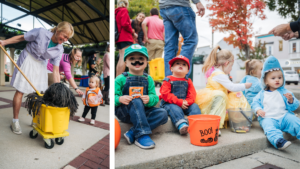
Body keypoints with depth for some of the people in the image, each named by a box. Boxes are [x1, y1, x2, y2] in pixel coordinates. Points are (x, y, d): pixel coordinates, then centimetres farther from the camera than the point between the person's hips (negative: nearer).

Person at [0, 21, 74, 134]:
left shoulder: (59, 50, -13)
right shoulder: (41, 32, -22)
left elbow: (56, 71, -13)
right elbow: (22, 38, -7)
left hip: (41, 65, 4)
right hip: (27, 60, -3)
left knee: (38, 93, 4)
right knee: (20, 90, -2)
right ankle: (15, 121, 10)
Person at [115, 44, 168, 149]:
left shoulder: (148, 79, 8)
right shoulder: (121, 79, -1)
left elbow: (155, 97, 2)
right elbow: (114, 97, -5)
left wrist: (149, 99, -23)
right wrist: (120, 99, -29)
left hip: (143, 112, 4)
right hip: (124, 112, -3)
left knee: (163, 114, -21)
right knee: (136, 102, -35)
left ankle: (132, 133, -27)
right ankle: (142, 135, -33)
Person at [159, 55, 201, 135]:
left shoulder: (188, 81, 13)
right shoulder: (168, 80, -1)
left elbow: (192, 94, 7)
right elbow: (166, 94, -12)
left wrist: (187, 102, -16)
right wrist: (179, 102, -19)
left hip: (185, 104, 5)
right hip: (170, 104, -4)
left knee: (195, 107, -17)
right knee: (175, 109, -34)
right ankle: (182, 125, -48)